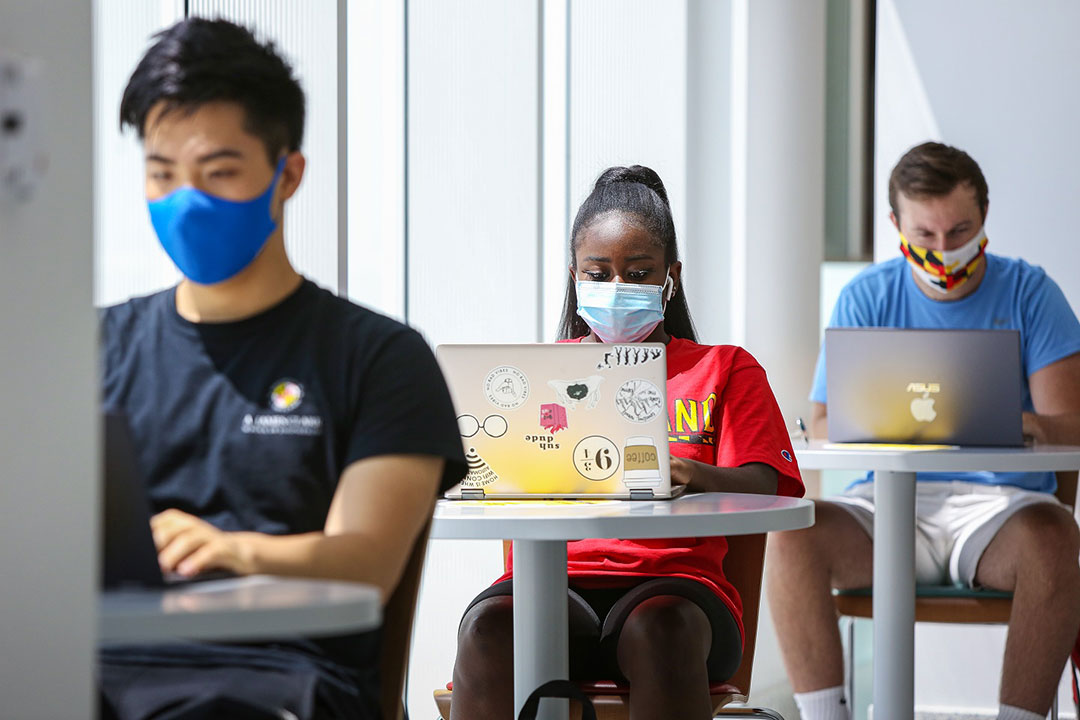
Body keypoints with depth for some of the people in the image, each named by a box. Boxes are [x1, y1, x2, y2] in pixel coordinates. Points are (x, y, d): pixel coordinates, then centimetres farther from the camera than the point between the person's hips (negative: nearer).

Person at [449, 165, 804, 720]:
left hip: (675, 579, -1)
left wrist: (688, 472, -20)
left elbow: (760, 487, 4)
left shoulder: (724, 368, 19)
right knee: (490, 624, -35)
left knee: (661, 628, -39)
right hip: (549, 578, 1)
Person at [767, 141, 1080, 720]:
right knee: (792, 535, -28)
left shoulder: (1028, 292, 4)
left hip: (999, 503, -1)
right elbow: (824, 429, 1)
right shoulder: (865, 298, 8)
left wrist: (1025, 425, -29)